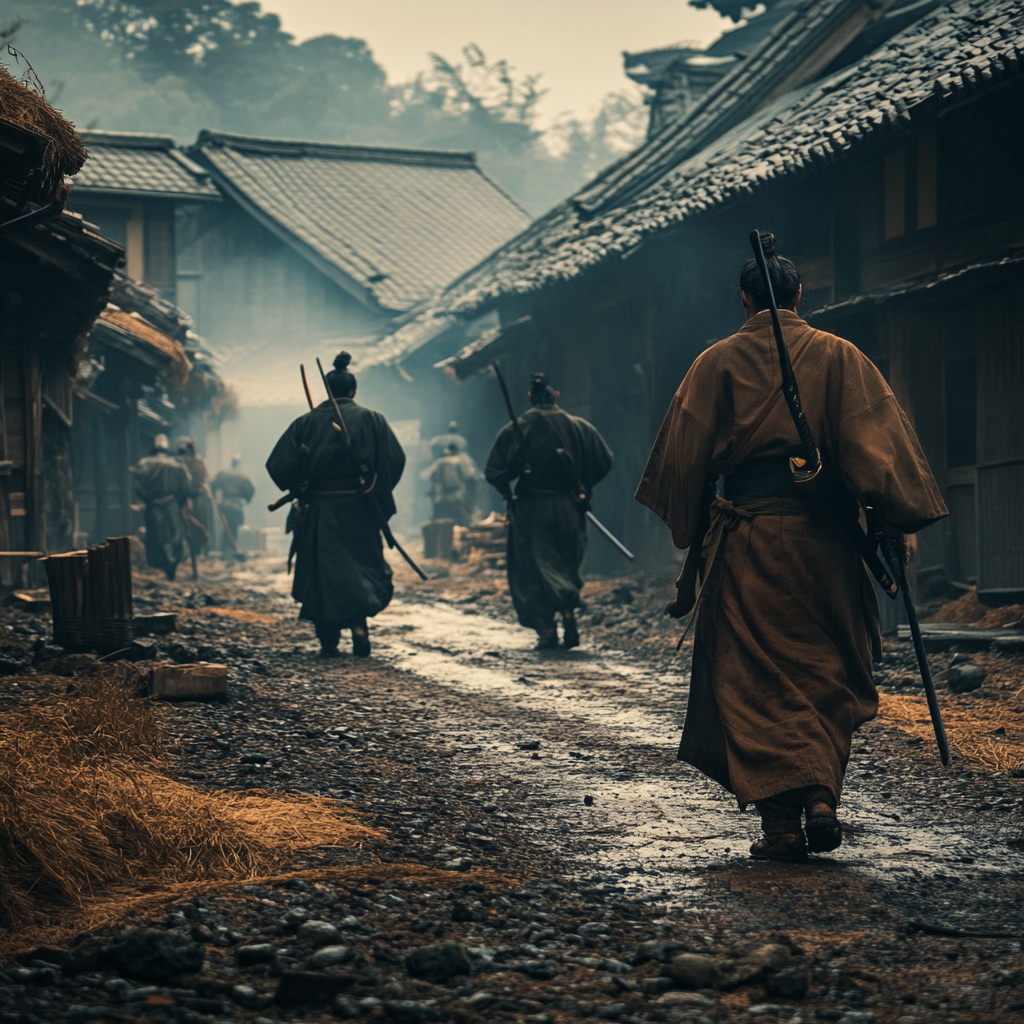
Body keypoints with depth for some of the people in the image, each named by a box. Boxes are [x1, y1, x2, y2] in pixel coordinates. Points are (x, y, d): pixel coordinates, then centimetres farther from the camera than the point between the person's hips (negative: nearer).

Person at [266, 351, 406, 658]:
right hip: (358, 509, 0)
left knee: (321, 572, 9)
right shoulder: (371, 419, 0)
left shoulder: (305, 423, 1)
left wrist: (302, 488, 12)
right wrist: (378, 495, 6)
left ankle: (328, 641, 9)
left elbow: (278, 465, -5)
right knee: (365, 565, 11)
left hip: (317, 511, 0)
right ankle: (360, 620, -16)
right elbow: (395, 459, -7)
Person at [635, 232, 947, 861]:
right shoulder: (839, 358, 2)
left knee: (758, 681, 3)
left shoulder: (717, 363, 2)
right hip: (823, 535, 1)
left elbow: (684, 459, 4)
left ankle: (782, 822, -4)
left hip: (745, 538, -1)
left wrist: (692, 536, 15)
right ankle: (823, 798, 1)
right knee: (827, 676, 15)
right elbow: (877, 443, -7)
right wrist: (900, 522, -4)